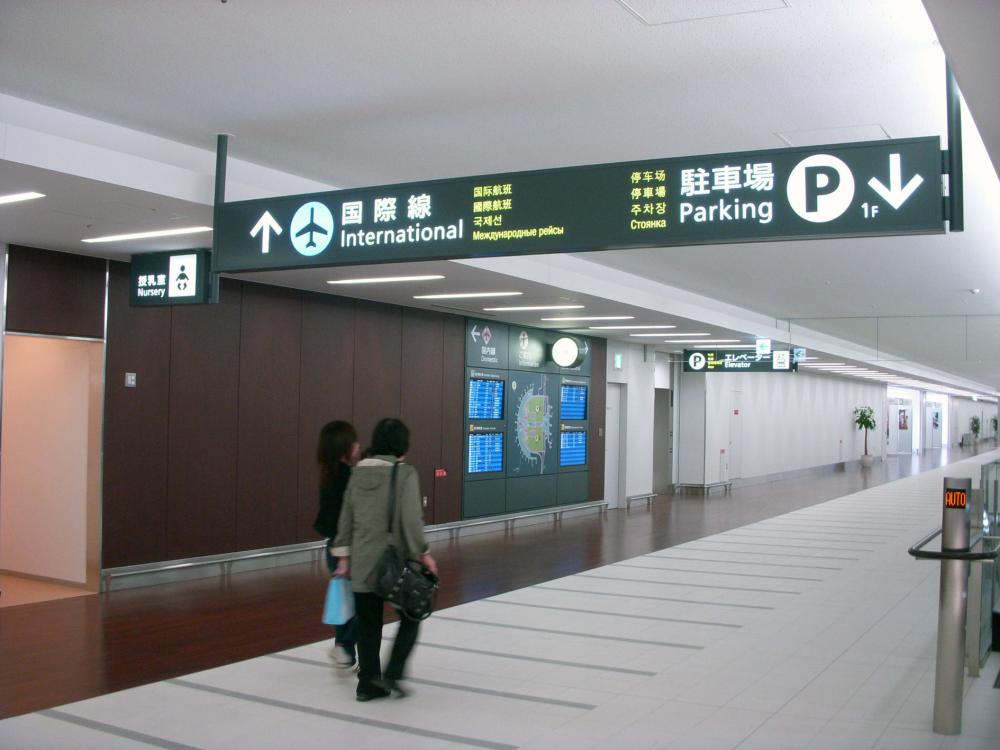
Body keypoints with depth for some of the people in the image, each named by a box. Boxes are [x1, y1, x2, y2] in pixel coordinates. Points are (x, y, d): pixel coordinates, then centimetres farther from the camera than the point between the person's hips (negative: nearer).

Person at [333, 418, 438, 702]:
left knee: (368, 624, 14)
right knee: (411, 615, 15)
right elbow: (410, 519, -17)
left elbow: (346, 517, 9)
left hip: (363, 561, 5)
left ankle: (368, 683, 20)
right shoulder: (405, 473, -12)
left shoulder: (358, 473, 6)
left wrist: (344, 555, 15)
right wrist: (422, 553, -8)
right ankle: (392, 673, 6)